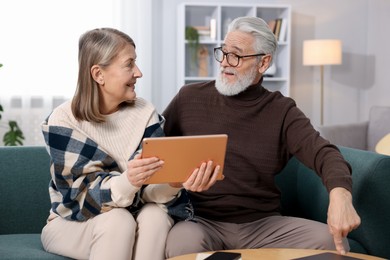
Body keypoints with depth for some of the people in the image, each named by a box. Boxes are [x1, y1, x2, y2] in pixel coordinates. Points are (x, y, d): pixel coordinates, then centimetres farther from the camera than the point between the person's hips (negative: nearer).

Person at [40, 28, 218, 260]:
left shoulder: (146, 114, -7)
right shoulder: (62, 122, -16)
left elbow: (147, 190, -14)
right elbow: (86, 195, -23)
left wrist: (174, 183, -38)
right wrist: (127, 182, -44)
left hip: (129, 217, 3)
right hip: (73, 222, -3)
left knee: (155, 216, -29)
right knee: (118, 221, -32)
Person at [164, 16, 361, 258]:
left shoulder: (282, 111, 2)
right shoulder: (190, 98, 6)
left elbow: (324, 153, -13)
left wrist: (340, 193, -35)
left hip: (264, 224, 2)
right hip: (202, 221, -2)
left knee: (331, 240, -18)